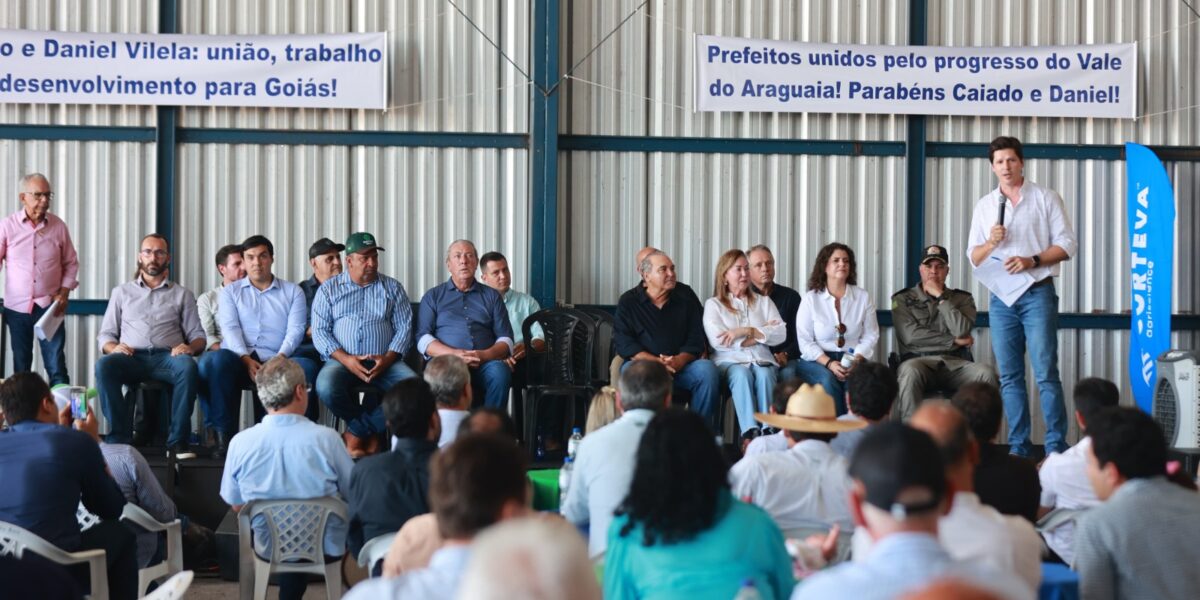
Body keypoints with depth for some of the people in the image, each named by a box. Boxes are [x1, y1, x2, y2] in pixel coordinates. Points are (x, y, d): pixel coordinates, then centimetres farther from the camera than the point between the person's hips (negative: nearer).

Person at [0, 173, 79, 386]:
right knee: (21, 368, 10)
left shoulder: (58, 226, -1)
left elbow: (71, 263, 7)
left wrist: (64, 292, -5)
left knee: (56, 366, -2)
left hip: (49, 306, 0)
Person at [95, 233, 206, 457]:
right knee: (104, 365, -34)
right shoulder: (122, 292, 24)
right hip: (132, 357, 1)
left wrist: (191, 346, -10)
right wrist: (113, 347, -6)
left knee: (188, 366, -37)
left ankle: (177, 441, -34)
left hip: (167, 357, -1)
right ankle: (120, 439, -32)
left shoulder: (183, 294, 22)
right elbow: (105, 334, 19)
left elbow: (198, 336, 15)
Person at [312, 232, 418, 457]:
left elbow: (404, 327, 8)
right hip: (342, 360, -1)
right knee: (326, 387, -35)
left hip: (384, 362, 1)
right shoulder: (329, 288, 12)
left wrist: (387, 358, -11)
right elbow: (319, 331, 3)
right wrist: (346, 359, -13)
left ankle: (356, 433, -13)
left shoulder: (393, 288, 16)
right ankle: (371, 434, -10)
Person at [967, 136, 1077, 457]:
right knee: (1009, 377, 4)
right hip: (1001, 297, 4)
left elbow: (1066, 244, -2)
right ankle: (1018, 447, 8)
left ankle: (1056, 447, -7)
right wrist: (991, 242, -9)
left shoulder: (1045, 198, 3)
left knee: (1046, 373, -8)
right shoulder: (984, 205, 13)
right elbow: (974, 257, 12)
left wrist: (1031, 261, -15)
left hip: (1037, 293, -4)